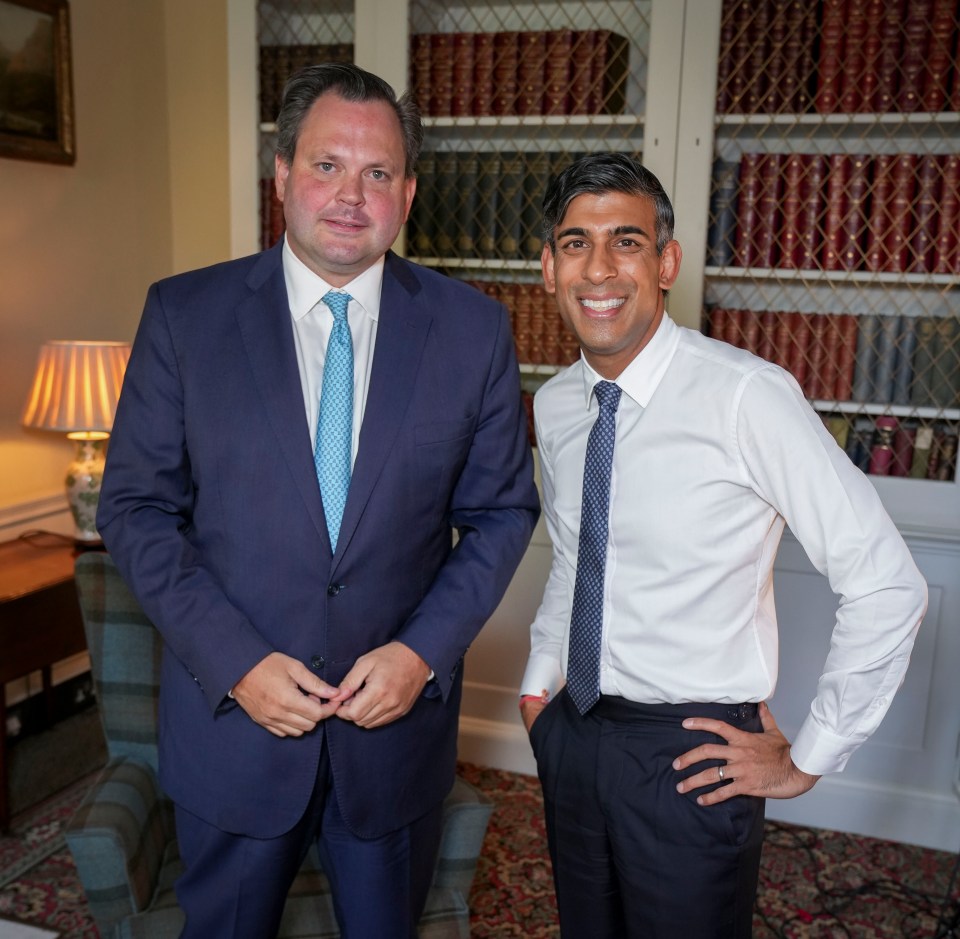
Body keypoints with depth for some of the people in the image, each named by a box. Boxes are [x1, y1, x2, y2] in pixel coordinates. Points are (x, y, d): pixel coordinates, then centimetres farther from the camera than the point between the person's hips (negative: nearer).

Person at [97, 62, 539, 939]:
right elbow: (136, 506, -5)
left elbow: (502, 511, 0)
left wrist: (425, 651, -12)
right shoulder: (184, 313, -7)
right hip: (231, 706, 0)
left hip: (401, 711, 1)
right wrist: (234, 661, -14)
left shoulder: (472, 326, -6)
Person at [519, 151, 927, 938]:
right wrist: (540, 678, 12)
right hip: (571, 733, 6)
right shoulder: (554, 405, 0)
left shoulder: (747, 396, -21)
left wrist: (808, 759, -12)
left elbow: (889, 586, -18)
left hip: (690, 756, -5)